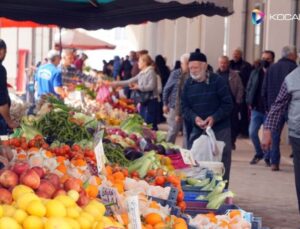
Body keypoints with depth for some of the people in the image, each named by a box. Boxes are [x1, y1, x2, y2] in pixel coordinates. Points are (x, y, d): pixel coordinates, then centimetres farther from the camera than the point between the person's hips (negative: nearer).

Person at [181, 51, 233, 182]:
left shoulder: (217, 81, -7)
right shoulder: (188, 84, 6)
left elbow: (228, 104, -8)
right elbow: (185, 107, 4)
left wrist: (214, 118, -20)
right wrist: (194, 118, -16)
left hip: (220, 129, -4)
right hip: (198, 129, 4)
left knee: (222, 163, -1)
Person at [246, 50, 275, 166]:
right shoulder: (255, 72, 6)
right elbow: (249, 88, 12)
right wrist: (249, 102, 3)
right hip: (256, 109, 4)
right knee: (252, 132, 0)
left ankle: (267, 157, 20)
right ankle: (259, 153, 21)